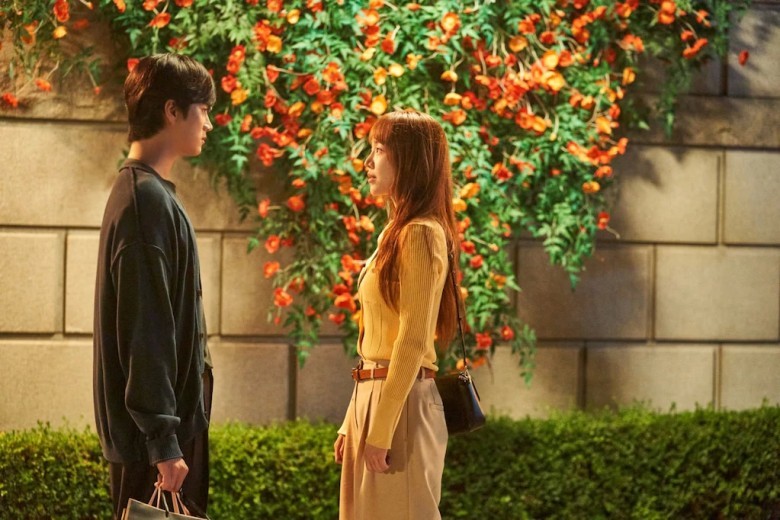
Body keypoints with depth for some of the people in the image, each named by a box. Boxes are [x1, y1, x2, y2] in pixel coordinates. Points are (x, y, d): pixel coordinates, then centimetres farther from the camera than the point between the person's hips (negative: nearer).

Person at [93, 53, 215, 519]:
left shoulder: (151, 193, 14)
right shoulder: (147, 200, -16)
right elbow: (144, 332, -21)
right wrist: (163, 441, -22)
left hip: (176, 416, 10)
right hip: (158, 428, -10)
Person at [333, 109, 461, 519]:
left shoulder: (420, 235, -11)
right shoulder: (396, 232, 17)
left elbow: (413, 341, -17)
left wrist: (381, 429, -19)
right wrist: (354, 422, 16)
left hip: (402, 402, -9)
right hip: (372, 397, 9)